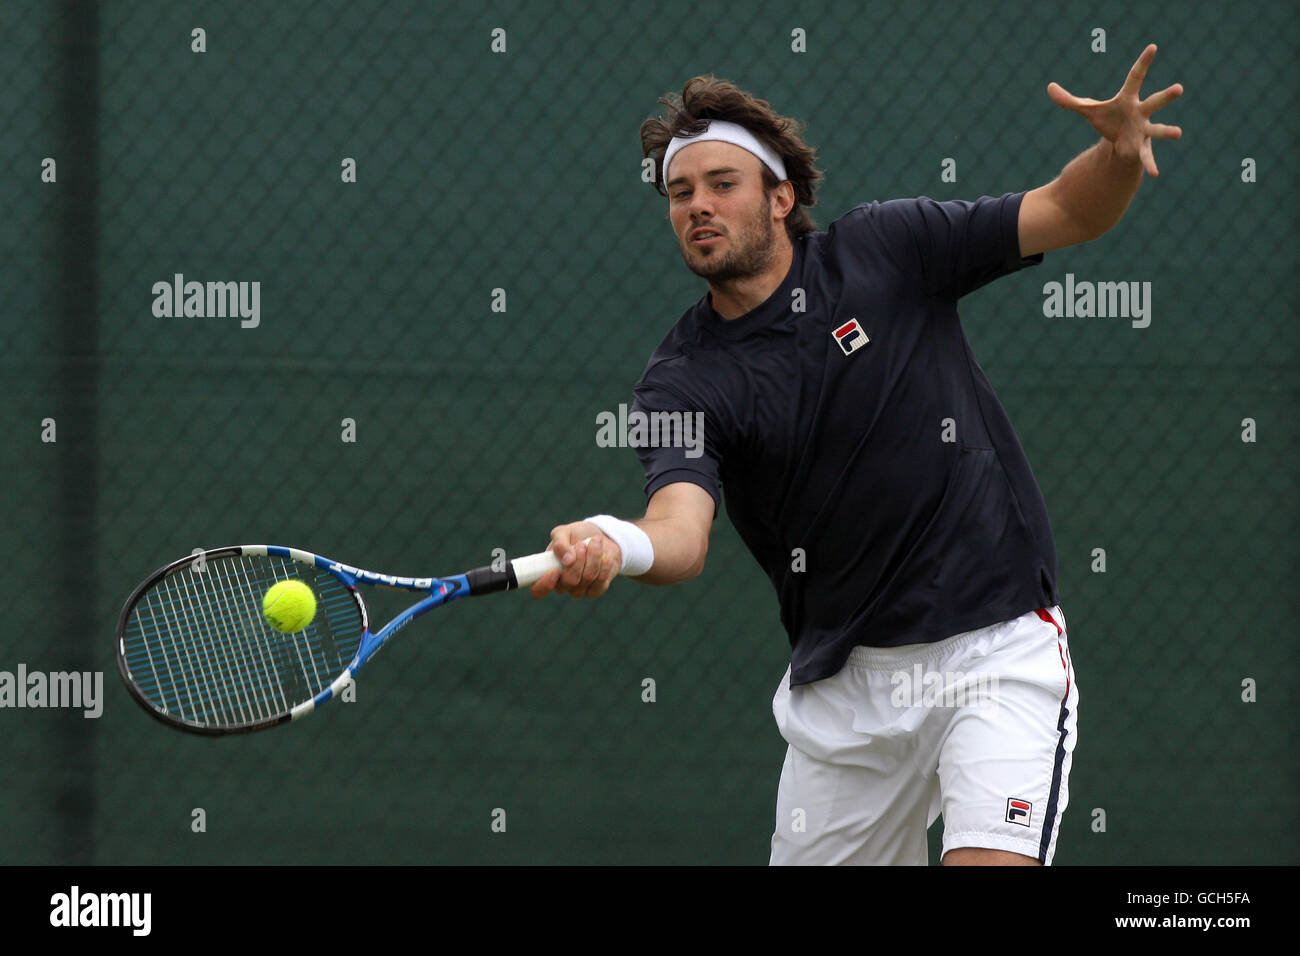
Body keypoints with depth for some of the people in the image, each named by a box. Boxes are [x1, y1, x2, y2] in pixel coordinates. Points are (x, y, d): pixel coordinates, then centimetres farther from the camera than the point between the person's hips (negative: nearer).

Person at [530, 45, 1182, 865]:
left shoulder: (884, 249, -1)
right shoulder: (683, 381, -2)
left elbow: (1069, 214, 2)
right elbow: (683, 533, -20)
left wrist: (1121, 153, -21)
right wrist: (615, 548, -44)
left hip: (998, 650, -3)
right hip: (845, 685, 3)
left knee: (990, 863, -22)